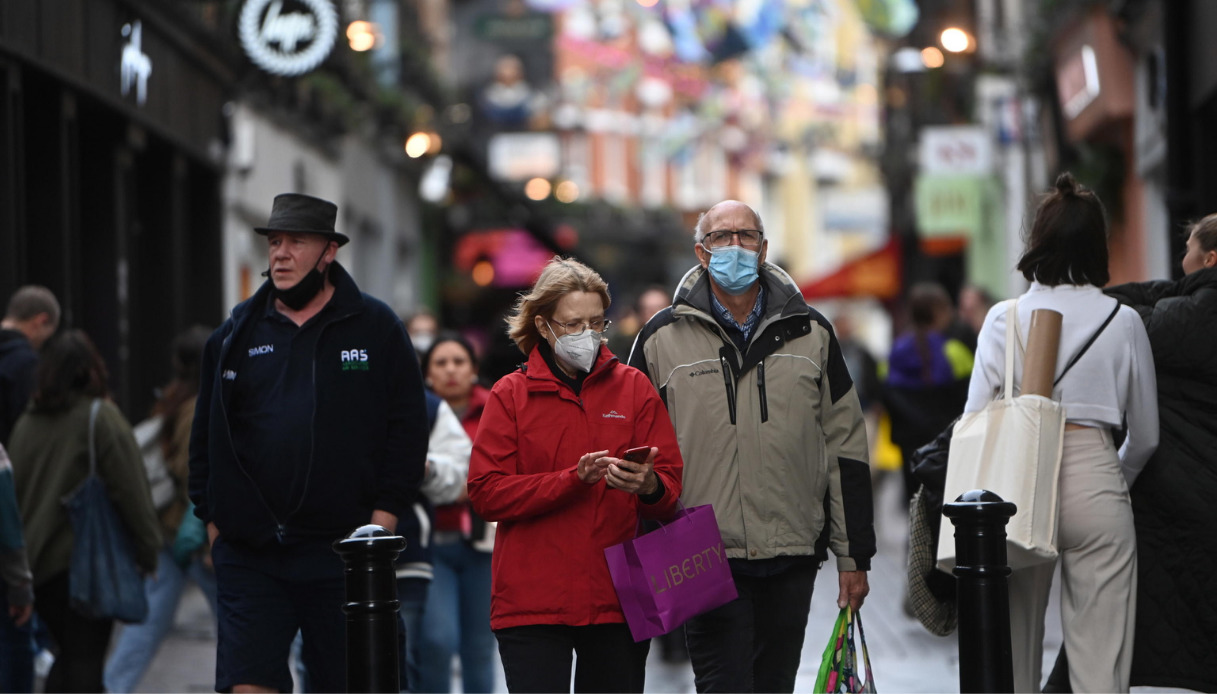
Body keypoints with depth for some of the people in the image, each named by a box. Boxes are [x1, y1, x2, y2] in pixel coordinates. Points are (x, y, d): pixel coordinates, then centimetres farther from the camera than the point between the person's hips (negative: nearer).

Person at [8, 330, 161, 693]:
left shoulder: (27, 422, 8)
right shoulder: (101, 418, -10)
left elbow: (14, 490, 12)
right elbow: (131, 489, -12)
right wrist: (148, 549, -5)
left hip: (39, 562, 6)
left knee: (67, 655, 17)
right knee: (87, 659, -1)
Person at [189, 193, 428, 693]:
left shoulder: (375, 328, 3)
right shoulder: (236, 334, 10)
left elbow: (408, 428, 1)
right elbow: (205, 436, 14)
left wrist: (383, 517, -7)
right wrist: (212, 520, 5)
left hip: (343, 551, -1)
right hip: (247, 554, 2)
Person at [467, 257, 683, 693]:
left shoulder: (634, 388, 10)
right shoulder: (512, 395, 5)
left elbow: (672, 487, 3)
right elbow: (486, 493, -6)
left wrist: (649, 486, -21)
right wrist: (575, 479, -16)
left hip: (618, 599, 2)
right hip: (532, 603, -2)